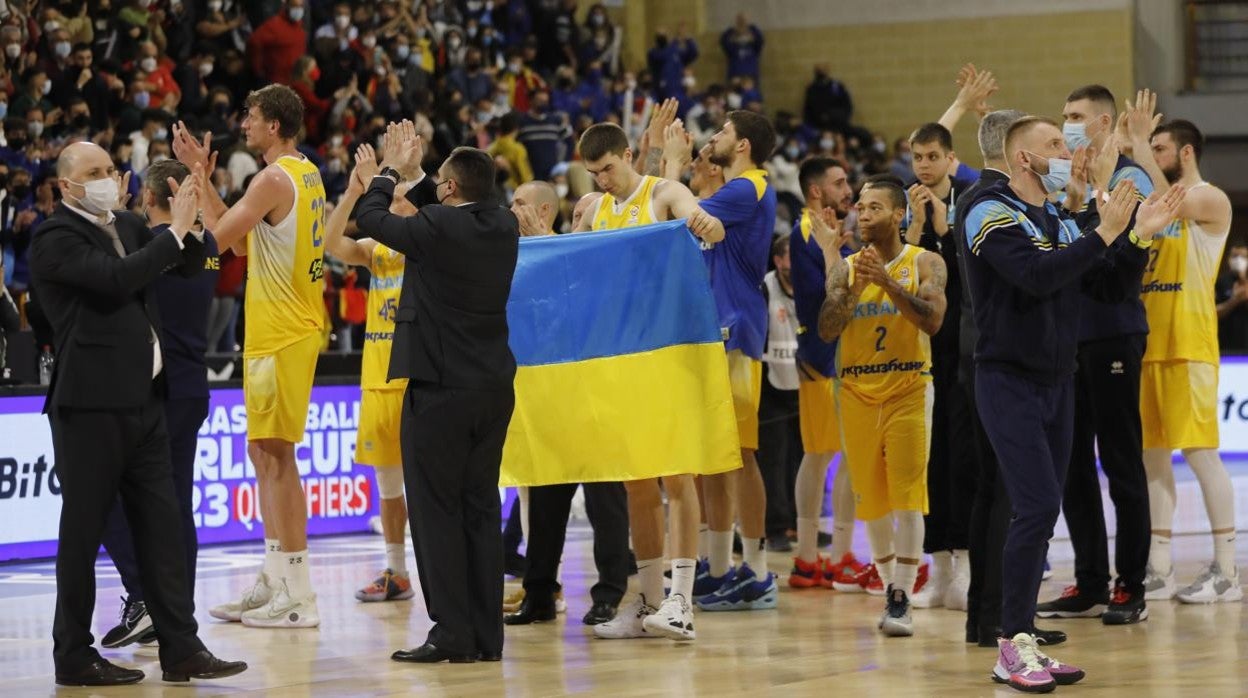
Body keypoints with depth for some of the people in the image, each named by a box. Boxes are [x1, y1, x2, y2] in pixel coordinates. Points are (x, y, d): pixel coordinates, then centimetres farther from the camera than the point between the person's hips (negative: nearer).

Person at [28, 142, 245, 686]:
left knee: (161, 526, 6)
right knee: (82, 531, 0)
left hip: (143, 398, 8)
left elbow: (191, 266, 16)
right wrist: (175, 230, -18)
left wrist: (190, 217, -1)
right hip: (91, 403, -7)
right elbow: (117, 279, -24)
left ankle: (181, 648, 8)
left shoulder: (128, 227, 13)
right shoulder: (56, 239, -10)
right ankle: (73, 657, 8)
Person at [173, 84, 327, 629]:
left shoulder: (274, 180, -16)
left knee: (276, 454, -7)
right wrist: (204, 178, 16)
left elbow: (218, 237, -17)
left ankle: (299, 598, -6)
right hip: (289, 326, 10)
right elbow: (242, 240, 19)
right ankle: (273, 581, 20)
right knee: (263, 454, 15)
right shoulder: (306, 174, 15)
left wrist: (198, 175, -8)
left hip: (282, 333, -10)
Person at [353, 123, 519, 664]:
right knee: (481, 508, 10)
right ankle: (486, 634, 11)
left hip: (440, 389, -7)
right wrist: (412, 175, 26)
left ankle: (452, 633, -5)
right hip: (495, 388, 7)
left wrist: (385, 174, 16)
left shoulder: (436, 227, -16)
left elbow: (372, 219, 0)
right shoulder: (504, 226, 3)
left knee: (436, 511, -2)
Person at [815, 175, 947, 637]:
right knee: (870, 496, 6)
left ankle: (902, 599, -15)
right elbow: (826, 331, -1)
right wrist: (851, 288, -15)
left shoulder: (925, 263, 0)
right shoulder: (846, 267, 9)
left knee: (906, 494, -13)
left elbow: (932, 319, -16)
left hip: (908, 390, -4)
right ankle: (889, 587, 19)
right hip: (857, 391, 4)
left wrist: (887, 281, -23)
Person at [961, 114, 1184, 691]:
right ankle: (1012, 648, -10)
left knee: (1042, 513, 7)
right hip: (1009, 381, -8)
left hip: (1057, 381, 8)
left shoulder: (1063, 222, 13)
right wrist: (1103, 233, -23)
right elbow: (1037, 275, -26)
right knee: (1037, 508, -16)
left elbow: (1109, 287, 10)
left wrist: (1140, 237, -2)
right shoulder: (992, 213, -11)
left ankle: (1023, 644, 12)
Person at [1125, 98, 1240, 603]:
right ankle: (1159, 570, 11)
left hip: (1188, 346, -8)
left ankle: (1225, 570, -4)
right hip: (1148, 343, 8)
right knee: (1152, 454, 7)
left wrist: (1140, 138, -20)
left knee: (1200, 453, -8)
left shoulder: (1210, 201, -6)